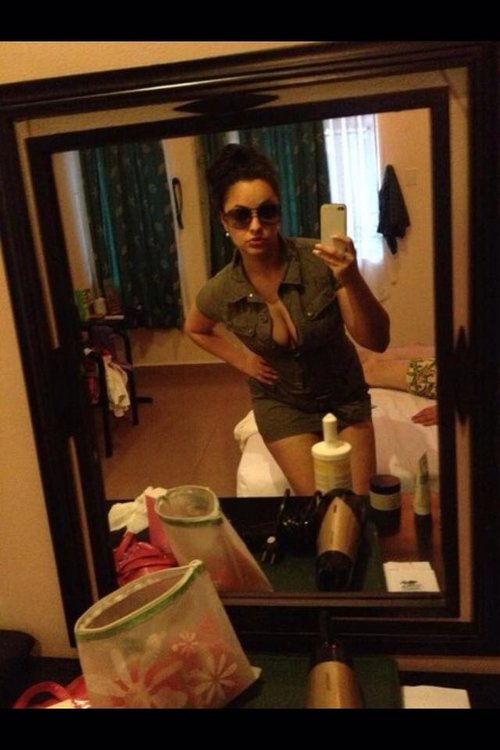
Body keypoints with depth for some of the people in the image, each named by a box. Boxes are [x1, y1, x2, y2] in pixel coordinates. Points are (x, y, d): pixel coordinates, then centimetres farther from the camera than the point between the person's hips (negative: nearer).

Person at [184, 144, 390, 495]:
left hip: (345, 394, 0)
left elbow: (377, 341, -25)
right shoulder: (221, 292, -18)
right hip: (282, 403, 0)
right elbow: (196, 329, 7)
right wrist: (243, 361, -4)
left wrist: (352, 279, -40)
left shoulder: (321, 261, -24)